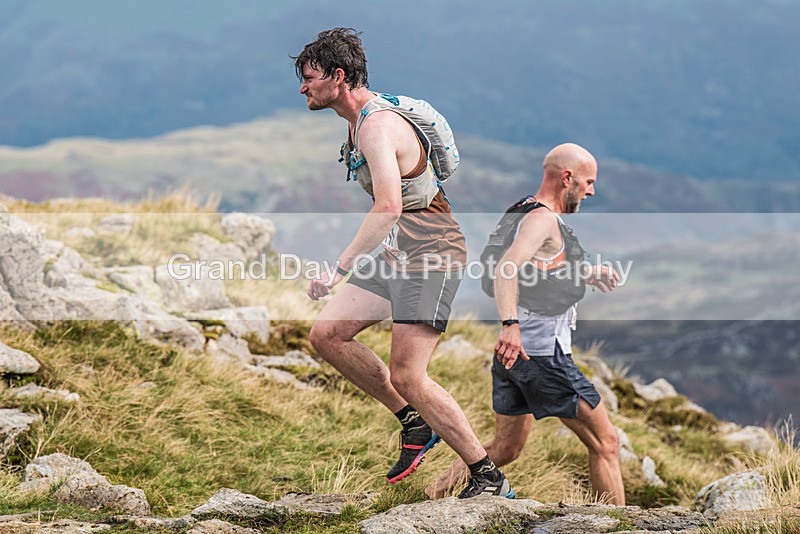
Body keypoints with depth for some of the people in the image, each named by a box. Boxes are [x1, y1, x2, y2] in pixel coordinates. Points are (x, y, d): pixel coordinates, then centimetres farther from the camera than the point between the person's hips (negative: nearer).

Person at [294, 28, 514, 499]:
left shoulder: (377, 127, -21)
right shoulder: (360, 118, 12)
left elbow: (388, 207, -34)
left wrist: (338, 271, -34)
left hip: (432, 255, -10)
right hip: (397, 254, 10)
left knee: (407, 376, -14)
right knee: (327, 335, 3)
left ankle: (489, 478, -5)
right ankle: (415, 424, 11)